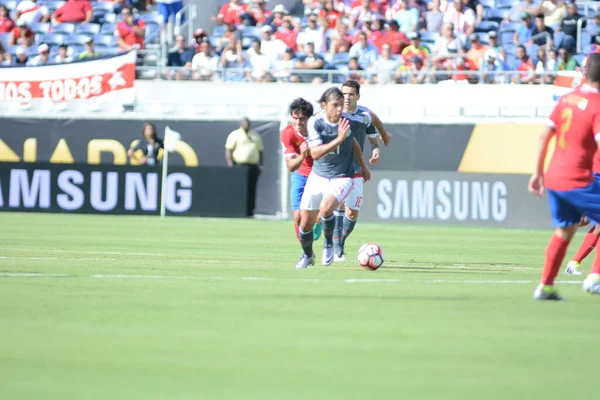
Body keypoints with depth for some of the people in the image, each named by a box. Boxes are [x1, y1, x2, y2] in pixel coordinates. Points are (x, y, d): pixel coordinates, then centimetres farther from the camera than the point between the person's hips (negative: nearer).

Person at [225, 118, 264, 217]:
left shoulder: (256, 136, 20)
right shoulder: (235, 135, 3)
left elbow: (261, 151, 24)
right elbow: (228, 150, -3)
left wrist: (261, 165, 13)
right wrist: (230, 164, -13)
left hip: (253, 167, 5)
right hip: (239, 166, -5)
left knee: (252, 190, 2)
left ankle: (249, 212, 4)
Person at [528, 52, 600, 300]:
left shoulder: (568, 98, 7)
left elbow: (544, 135, 10)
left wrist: (538, 172, 18)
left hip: (553, 176, 8)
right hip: (577, 181, -8)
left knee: (564, 230, 21)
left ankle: (545, 286, 23)